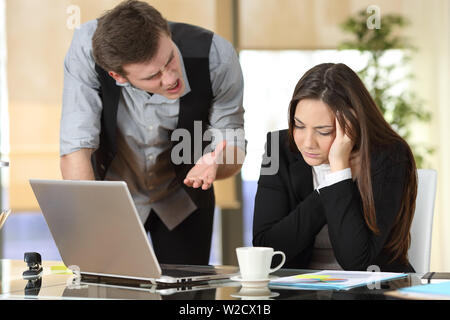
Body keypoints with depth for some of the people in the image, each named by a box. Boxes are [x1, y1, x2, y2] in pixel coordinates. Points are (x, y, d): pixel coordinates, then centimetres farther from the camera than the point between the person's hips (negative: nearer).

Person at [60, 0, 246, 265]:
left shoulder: (216, 56, -30)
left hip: (182, 201, 1)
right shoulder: (87, 49, -32)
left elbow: (234, 153, -19)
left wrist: (214, 164, -43)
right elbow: (76, 147, -31)